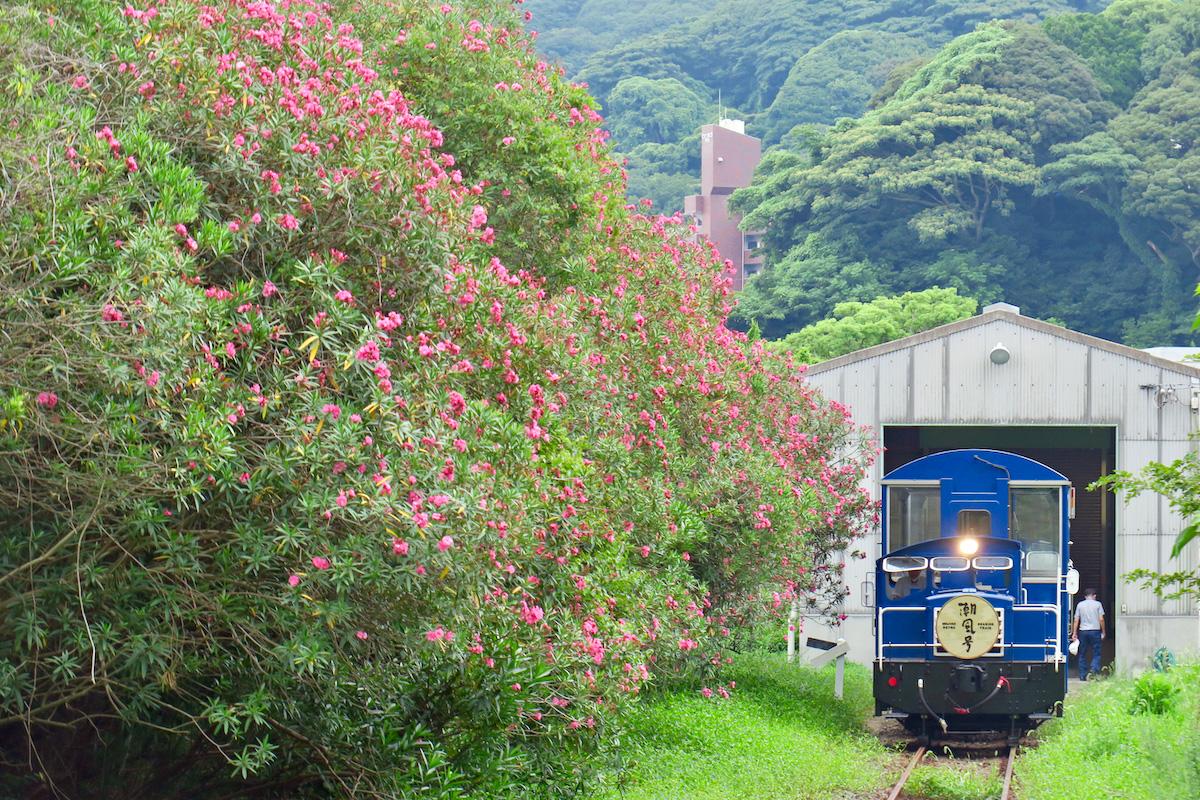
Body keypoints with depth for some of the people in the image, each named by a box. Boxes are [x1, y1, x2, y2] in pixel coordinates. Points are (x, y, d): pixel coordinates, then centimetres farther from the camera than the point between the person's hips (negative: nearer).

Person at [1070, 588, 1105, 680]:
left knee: (1082, 654, 8)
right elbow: (1101, 619, -2)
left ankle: (1082, 675, 8)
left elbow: (1076, 620, 4)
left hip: (1083, 631, 2)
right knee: (1096, 653, 3)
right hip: (1095, 630, -2)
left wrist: (1074, 633, 7)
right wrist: (1103, 632, 5)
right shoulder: (1097, 604, 1)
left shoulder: (1080, 605, 7)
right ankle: (1094, 669, -18)